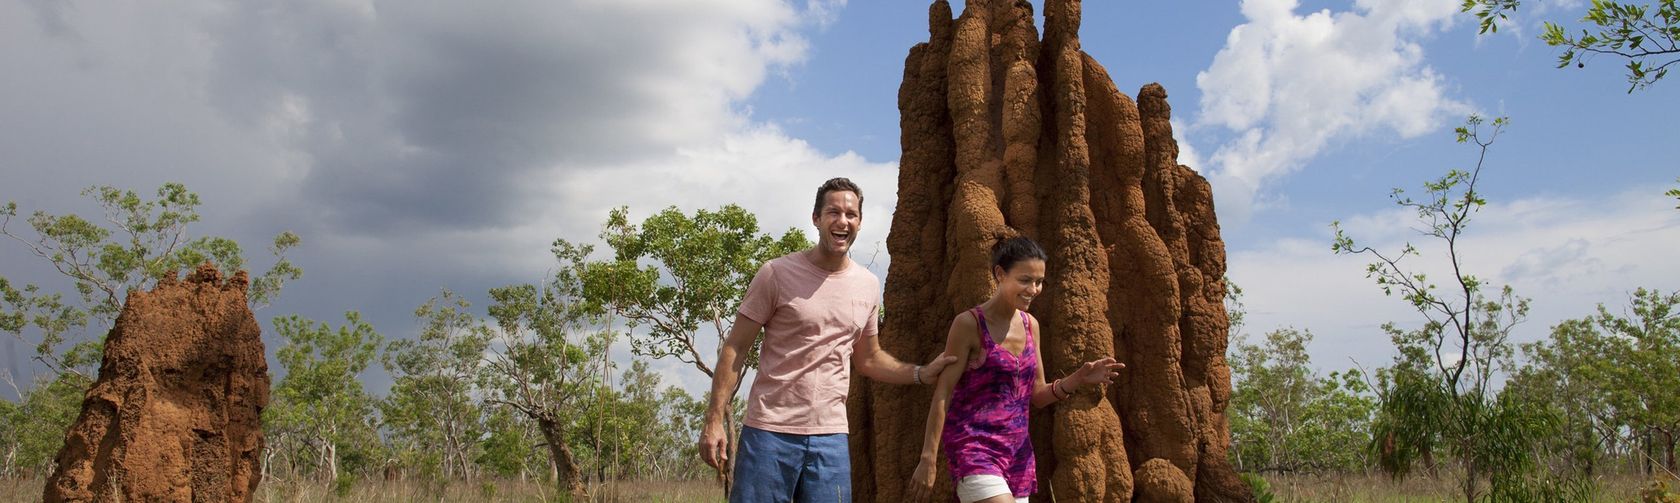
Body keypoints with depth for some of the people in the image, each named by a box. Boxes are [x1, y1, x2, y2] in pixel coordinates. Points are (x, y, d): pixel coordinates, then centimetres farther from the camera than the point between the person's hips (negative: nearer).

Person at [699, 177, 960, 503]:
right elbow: (735, 349, -4)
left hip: (830, 435, 4)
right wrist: (714, 420, -10)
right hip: (770, 430, -4)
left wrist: (922, 373, 7)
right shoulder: (778, 273, -5)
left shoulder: (868, 285, 10)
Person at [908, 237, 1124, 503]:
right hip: (975, 447, -7)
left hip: (1017, 449, 7)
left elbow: (1036, 395, 14)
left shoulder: (1031, 325, 9)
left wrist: (1078, 379, -4)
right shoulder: (970, 324, -10)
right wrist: (928, 459, -12)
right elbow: (942, 394, -10)